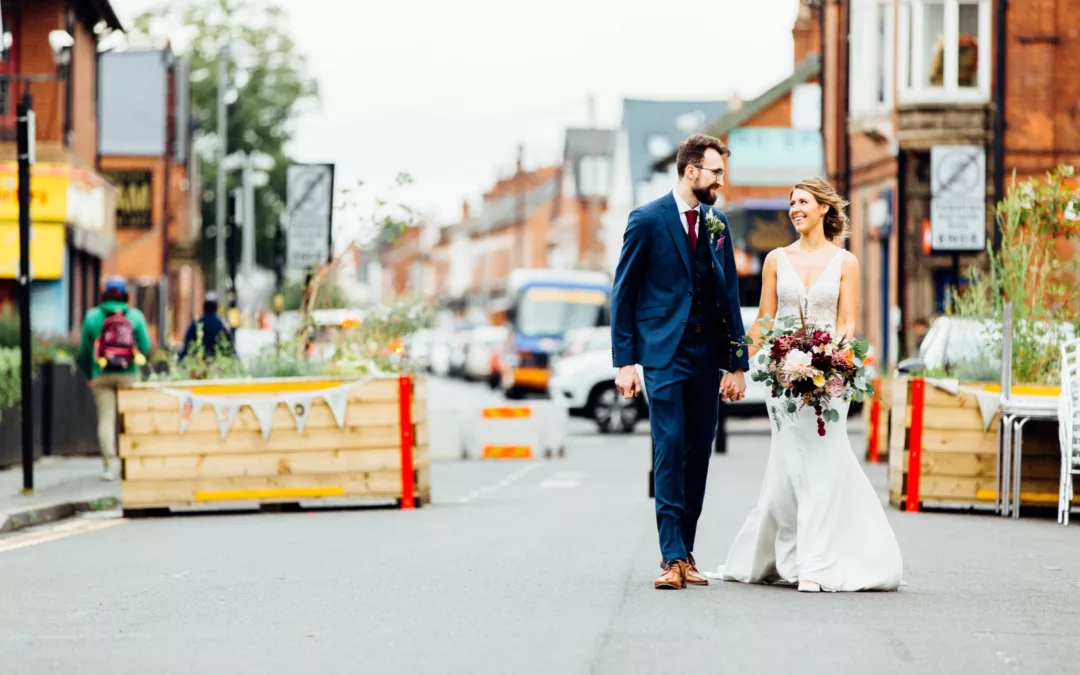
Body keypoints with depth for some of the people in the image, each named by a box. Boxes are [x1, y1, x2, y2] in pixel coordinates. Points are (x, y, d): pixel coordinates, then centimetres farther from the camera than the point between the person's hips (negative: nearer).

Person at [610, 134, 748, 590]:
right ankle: (673, 558, -11)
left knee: (698, 454, 6)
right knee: (669, 451, -10)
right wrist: (624, 361, -8)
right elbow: (623, 293, -2)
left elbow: (729, 294, 13)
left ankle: (685, 552, 14)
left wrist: (737, 363, 8)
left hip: (707, 354, 5)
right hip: (664, 354, -5)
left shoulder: (716, 223, 11)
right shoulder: (647, 220, -4)